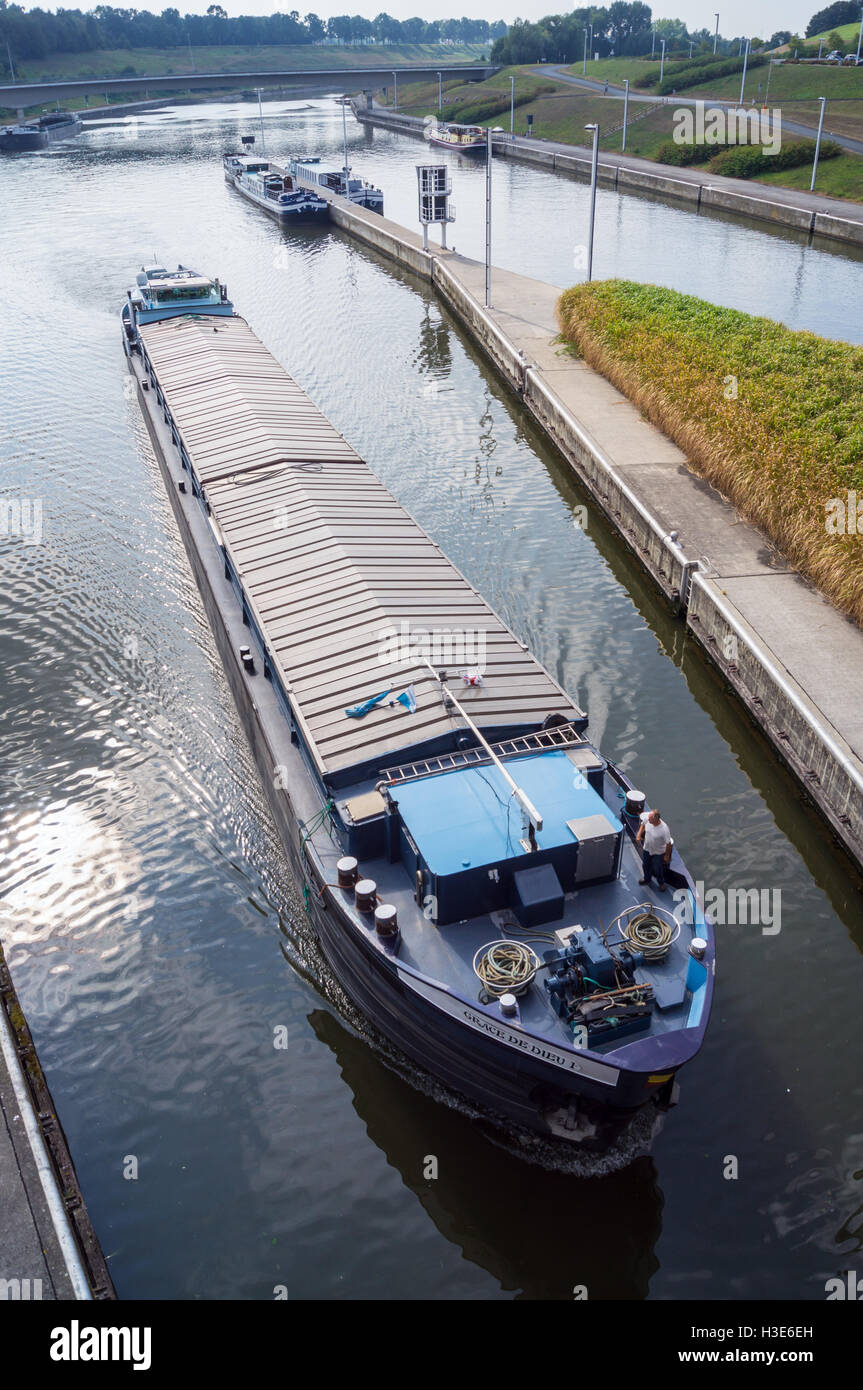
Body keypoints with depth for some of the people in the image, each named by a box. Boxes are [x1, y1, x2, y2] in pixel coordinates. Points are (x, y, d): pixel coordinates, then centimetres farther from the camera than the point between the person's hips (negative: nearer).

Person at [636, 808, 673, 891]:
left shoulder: (664, 829, -37)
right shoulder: (647, 819, -25)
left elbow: (668, 843, -22)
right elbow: (643, 825, 2)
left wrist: (667, 855, -11)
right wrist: (639, 835, -6)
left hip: (658, 852, -5)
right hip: (647, 849, 5)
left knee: (657, 869, 15)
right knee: (645, 865, 26)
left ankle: (661, 883, 45)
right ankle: (647, 879, 56)